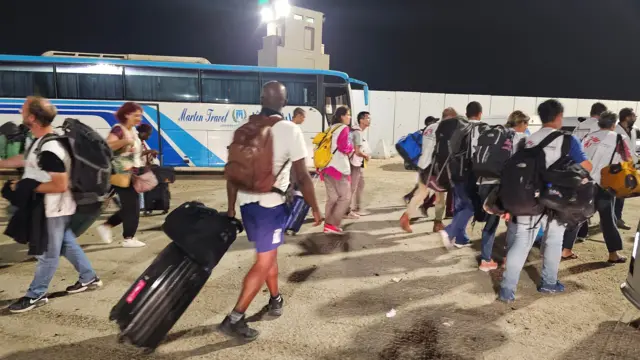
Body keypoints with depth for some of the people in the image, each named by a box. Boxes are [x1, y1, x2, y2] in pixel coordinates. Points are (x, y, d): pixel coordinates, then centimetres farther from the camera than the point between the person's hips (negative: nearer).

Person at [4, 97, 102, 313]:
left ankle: (36, 295, 22)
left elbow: (60, 185, -29)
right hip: (53, 208, 10)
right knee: (67, 244, 20)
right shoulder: (41, 141, 4)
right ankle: (89, 278, 33)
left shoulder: (50, 150, -29)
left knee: (47, 253, 6)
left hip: (53, 209, -10)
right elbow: (23, 160, 21)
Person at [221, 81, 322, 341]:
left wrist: (231, 208, 17)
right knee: (264, 262, 5)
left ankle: (275, 300, 37)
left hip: (247, 202, 6)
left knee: (269, 254, 24)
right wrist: (315, 208, 0)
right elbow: (302, 177, -12)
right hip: (271, 204, -6)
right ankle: (234, 318, 4)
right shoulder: (290, 131, -11)